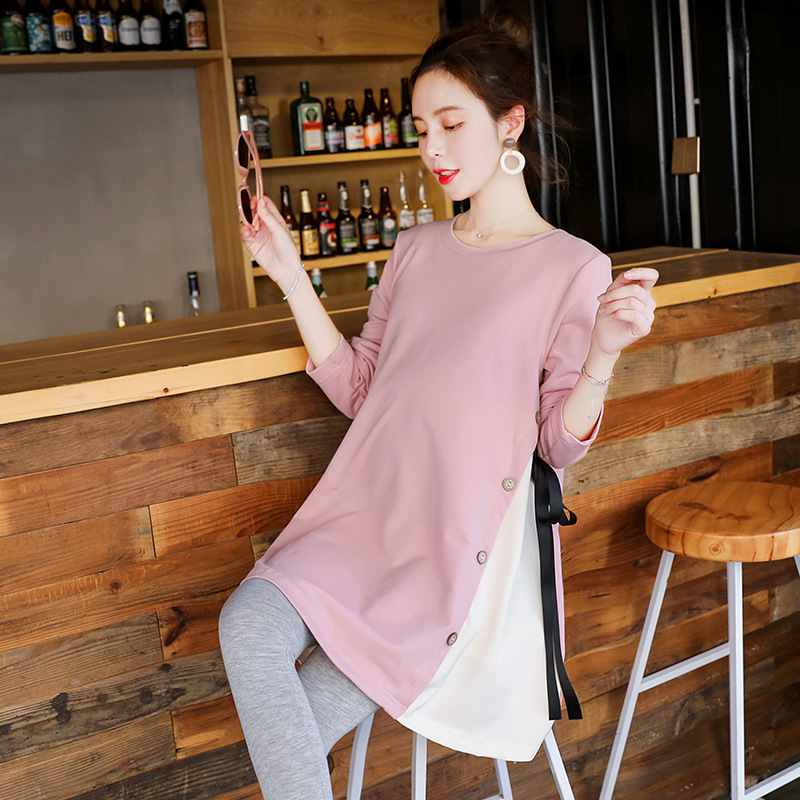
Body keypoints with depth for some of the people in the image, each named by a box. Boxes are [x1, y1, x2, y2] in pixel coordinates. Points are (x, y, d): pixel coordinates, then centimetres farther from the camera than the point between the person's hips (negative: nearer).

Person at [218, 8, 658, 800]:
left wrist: (604, 350, -23)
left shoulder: (574, 268, -2)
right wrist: (292, 277, 7)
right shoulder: (416, 249, 14)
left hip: (463, 537, -5)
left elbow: (560, 443, -4)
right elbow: (358, 388, 12)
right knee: (247, 624, -23)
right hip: (366, 508, 5)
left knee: (298, 728, -14)